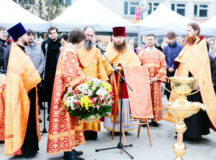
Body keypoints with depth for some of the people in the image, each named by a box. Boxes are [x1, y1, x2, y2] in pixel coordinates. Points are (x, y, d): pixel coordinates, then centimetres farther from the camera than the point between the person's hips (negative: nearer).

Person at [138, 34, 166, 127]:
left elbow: (163, 68, 4)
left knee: (155, 99, 1)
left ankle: (154, 119, 8)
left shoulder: (160, 54, 10)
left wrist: (156, 78, -8)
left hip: (155, 80, 1)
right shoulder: (142, 53, 9)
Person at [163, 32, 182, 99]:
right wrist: (168, 68, -10)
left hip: (176, 71, -2)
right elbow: (164, 59, 5)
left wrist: (173, 67, -13)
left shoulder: (180, 48, 0)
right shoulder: (165, 48, 9)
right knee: (168, 87, 4)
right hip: (168, 71, 3)